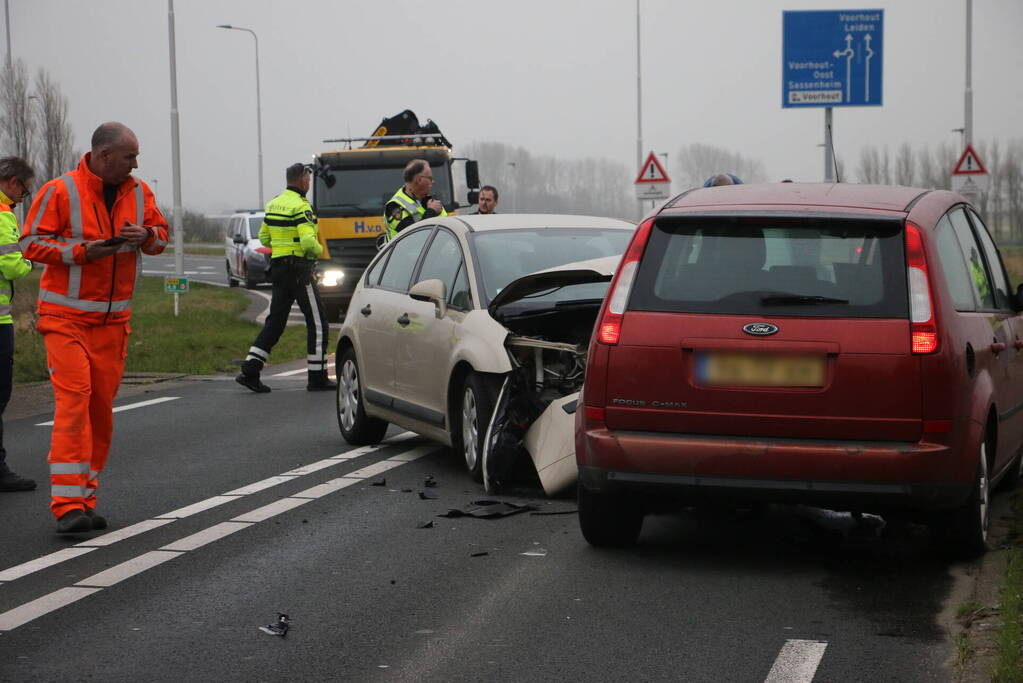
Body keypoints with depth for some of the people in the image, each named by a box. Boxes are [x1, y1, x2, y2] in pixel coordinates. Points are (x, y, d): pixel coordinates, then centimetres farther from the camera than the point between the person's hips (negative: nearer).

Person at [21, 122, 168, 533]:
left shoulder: (138, 193, 8)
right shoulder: (60, 192, -9)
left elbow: (161, 234, 17)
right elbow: (31, 243, -8)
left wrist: (146, 236, -7)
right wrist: (82, 252, -20)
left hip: (113, 319, 6)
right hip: (66, 317, -6)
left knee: (102, 405, 6)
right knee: (74, 398, -16)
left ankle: (85, 501, 15)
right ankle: (68, 505, -17)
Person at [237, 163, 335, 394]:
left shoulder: (273, 204, 12)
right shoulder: (300, 206, -15)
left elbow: (264, 238, 19)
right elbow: (308, 241, -24)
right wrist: (318, 250, -4)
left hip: (277, 266, 8)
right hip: (298, 268, -8)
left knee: (275, 320, 11)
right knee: (317, 322, 1)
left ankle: (250, 370, 2)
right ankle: (317, 378, 2)